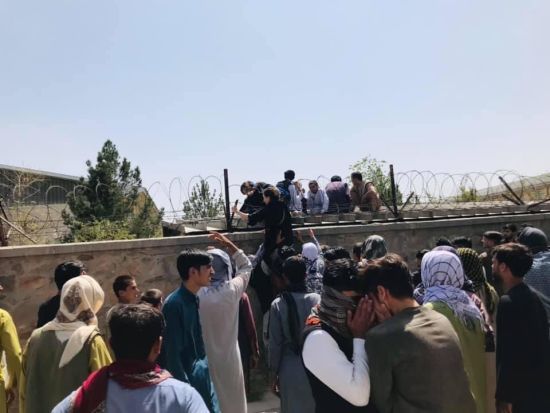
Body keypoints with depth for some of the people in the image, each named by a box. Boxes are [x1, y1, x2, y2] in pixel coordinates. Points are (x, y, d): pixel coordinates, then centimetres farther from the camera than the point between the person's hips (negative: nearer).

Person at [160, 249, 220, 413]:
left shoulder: (194, 299, 3)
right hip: (186, 377, -8)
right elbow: (172, 353, -19)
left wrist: (204, 368, 15)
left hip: (201, 374, 8)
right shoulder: (174, 304, -21)